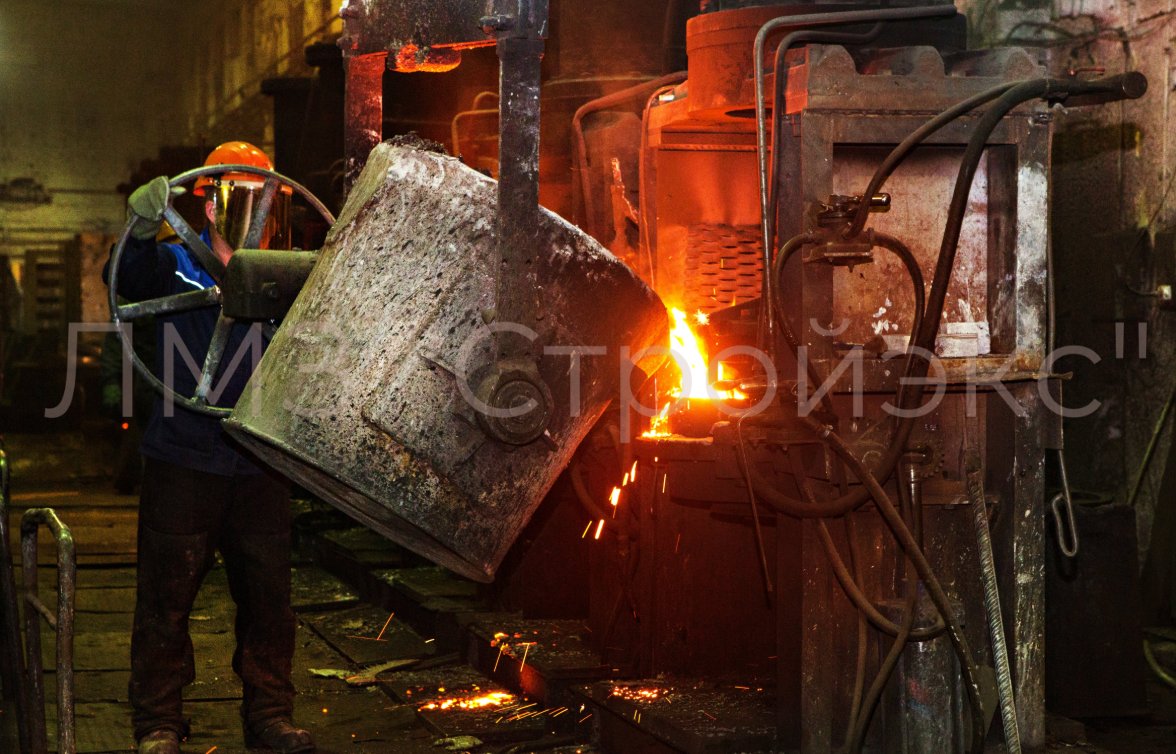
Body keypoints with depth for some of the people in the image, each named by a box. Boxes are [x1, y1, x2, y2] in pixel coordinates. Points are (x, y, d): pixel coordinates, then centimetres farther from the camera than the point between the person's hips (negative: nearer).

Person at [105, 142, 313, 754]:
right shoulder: (175, 266, -2)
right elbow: (129, 280, -22)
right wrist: (141, 231, -43)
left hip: (259, 467, 3)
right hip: (183, 465, -3)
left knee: (268, 595, 9)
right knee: (167, 595, 1)